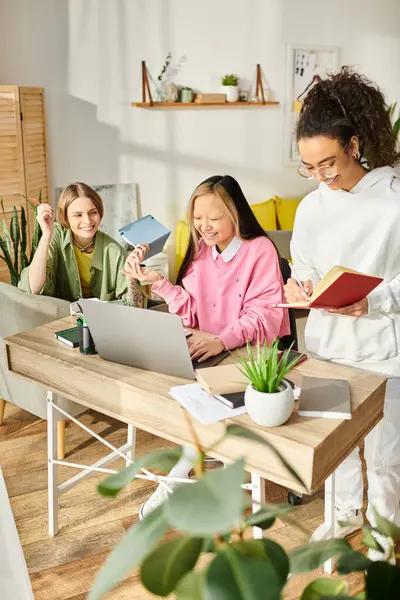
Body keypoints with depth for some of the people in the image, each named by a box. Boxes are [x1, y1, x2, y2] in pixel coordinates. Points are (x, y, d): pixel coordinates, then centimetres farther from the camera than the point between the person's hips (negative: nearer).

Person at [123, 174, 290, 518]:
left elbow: (263, 315, -20)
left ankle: (177, 479, -5)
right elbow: (191, 312, 3)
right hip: (207, 352, 6)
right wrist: (157, 281, -10)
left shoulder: (260, 250, -11)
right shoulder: (201, 250, 7)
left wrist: (222, 340, -38)